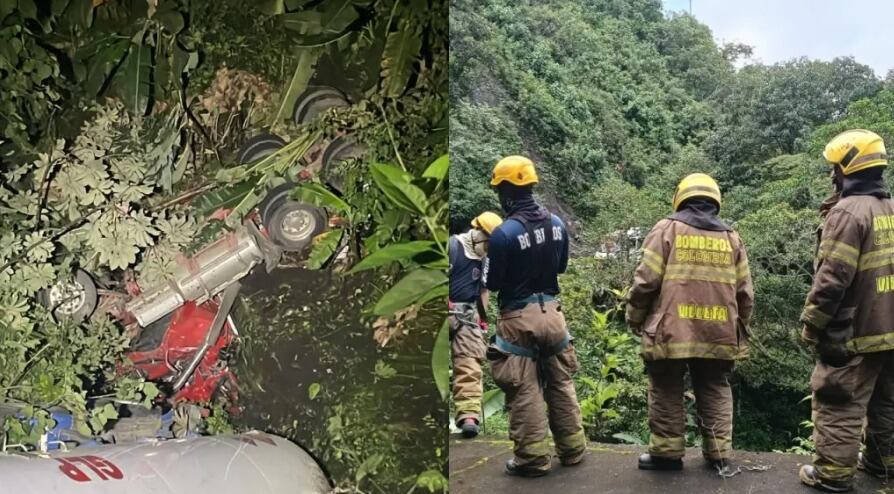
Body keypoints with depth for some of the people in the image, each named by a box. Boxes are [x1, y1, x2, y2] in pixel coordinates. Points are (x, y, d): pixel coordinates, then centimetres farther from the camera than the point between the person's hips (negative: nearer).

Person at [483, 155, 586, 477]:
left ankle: (533, 458, 12)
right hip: (551, 311, 6)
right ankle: (572, 449, 27)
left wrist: (492, 251, 3)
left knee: (525, 391, 5)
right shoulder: (557, 223, -2)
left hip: (519, 318, -6)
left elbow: (491, 283, -12)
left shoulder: (504, 233, -21)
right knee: (560, 383, 18)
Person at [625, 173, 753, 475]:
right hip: (718, 335, 3)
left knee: (667, 392, 9)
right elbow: (744, 294, 12)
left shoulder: (668, 228, -1)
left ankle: (667, 453, 15)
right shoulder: (732, 238, 10)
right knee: (715, 392, 15)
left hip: (671, 333, -3)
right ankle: (719, 455, 19)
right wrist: (737, 330, 26)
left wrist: (635, 319, 7)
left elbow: (646, 281, -6)